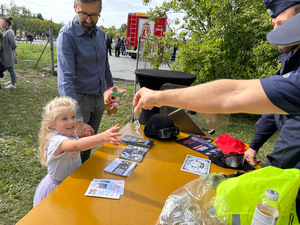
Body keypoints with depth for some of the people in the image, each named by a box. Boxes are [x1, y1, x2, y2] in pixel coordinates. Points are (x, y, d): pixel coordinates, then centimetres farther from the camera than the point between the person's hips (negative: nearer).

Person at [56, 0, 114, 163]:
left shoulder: (100, 33, 4)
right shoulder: (67, 35, -19)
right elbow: (65, 79, -29)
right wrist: (77, 121, -37)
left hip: (99, 99, 6)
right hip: (80, 99, -6)